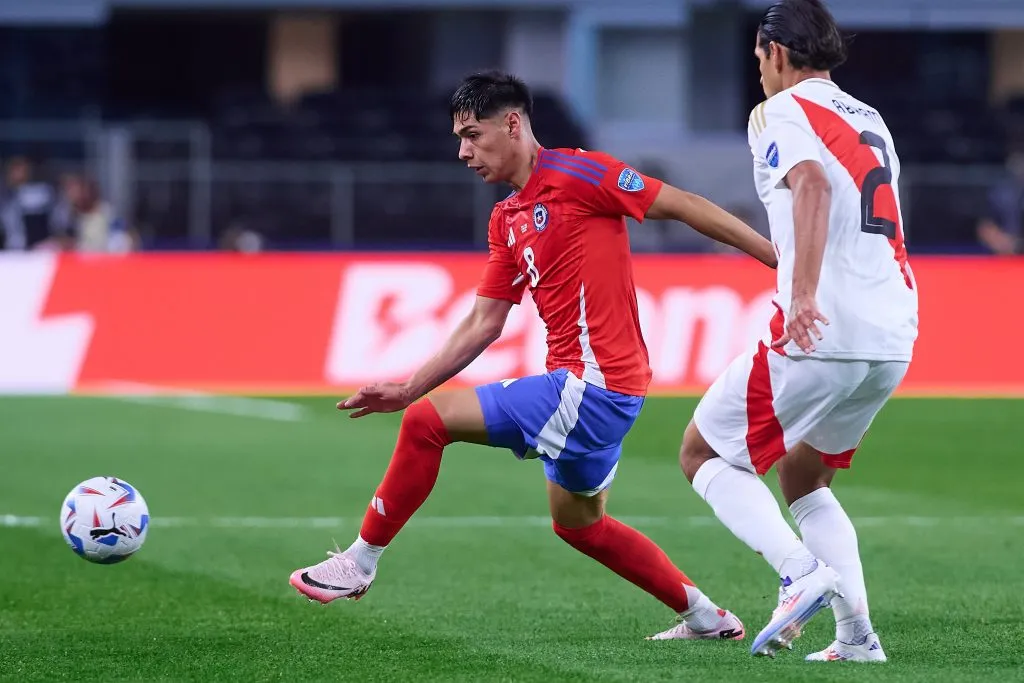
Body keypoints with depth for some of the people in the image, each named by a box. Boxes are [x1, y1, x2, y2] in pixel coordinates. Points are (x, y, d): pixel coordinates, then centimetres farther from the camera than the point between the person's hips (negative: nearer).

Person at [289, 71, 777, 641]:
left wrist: (777, 255, -10)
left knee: (427, 422, -11)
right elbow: (483, 324, 18)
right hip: (585, 387, 10)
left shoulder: (577, 172, -10)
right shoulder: (507, 220, 16)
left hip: (594, 385, -10)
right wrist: (408, 389, 14)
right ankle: (706, 617, 32)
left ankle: (360, 562, 1)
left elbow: (682, 205, -9)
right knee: (578, 521, 25)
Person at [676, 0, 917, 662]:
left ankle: (802, 572, -14)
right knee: (801, 474, 24)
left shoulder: (782, 111, -2)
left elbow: (814, 184, -23)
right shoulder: (870, 121, 22)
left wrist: (804, 293, -34)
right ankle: (857, 635, 9)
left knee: (703, 455, 7)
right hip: (894, 339, 8)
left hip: (821, 332, -8)